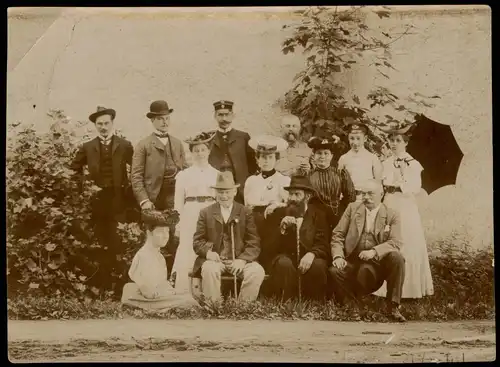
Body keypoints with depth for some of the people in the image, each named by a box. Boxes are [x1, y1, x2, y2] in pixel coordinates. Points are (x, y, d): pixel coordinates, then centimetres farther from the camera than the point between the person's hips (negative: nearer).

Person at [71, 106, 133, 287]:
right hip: (97, 198, 2)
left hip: (118, 197, -1)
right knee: (102, 241, 4)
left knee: (118, 239, -4)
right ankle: (105, 278, 11)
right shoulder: (87, 147, 8)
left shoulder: (125, 145, 4)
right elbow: (75, 168, 15)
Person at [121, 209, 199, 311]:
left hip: (160, 297, 9)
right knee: (187, 299, -15)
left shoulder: (158, 255, 10)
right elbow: (150, 292, -19)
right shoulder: (143, 256, -17)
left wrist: (172, 290, -1)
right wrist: (173, 292, -9)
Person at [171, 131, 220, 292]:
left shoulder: (217, 174, 12)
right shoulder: (183, 175, 10)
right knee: (187, 256, -6)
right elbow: (178, 202, 8)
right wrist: (178, 223, -1)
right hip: (190, 216, -1)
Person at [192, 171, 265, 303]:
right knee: (209, 269, -34)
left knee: (257, 272, -28)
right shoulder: (206, 213, 11)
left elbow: (254, 243, 2)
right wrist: (208, 252, -16)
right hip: (215, 259, 0)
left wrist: (242, 260, -16)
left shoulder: (246, 213, 9)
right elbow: (197, 241, 6)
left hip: (240, 261, 1)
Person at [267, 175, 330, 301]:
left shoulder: (318, 215, 7)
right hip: (286, 258, 0)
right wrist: (282, 229, -17)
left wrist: (311, 254, -27)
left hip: (308, 259, 0)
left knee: (318, 265, -32)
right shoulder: (279, 214, 8)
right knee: (284, 263, -33)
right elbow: (272, 248, 2)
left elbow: (323, 245, -4)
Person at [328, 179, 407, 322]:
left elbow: (395, 242, -9)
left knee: (396, 257, -31)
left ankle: (392, 306, -16)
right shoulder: (352, 208, 10)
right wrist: (338, 256, -13)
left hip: (378, 262, 0)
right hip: (352, 261, 1)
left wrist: (374, 251, -28)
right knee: (334, 271, -30)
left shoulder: (392, 215, 5)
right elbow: (337, 235, 6)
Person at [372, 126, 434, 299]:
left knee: (409, 245, -4)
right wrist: (386, 186, -7)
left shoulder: (413, 164, -1)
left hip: (407, 208, -3)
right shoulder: (385, 164, 12)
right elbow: (381, 186, 12)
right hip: (389, 207, 3)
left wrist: (397, 185, -16)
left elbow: (415, 187, -10)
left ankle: (410, 287, 4)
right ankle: (390, 287, 6)